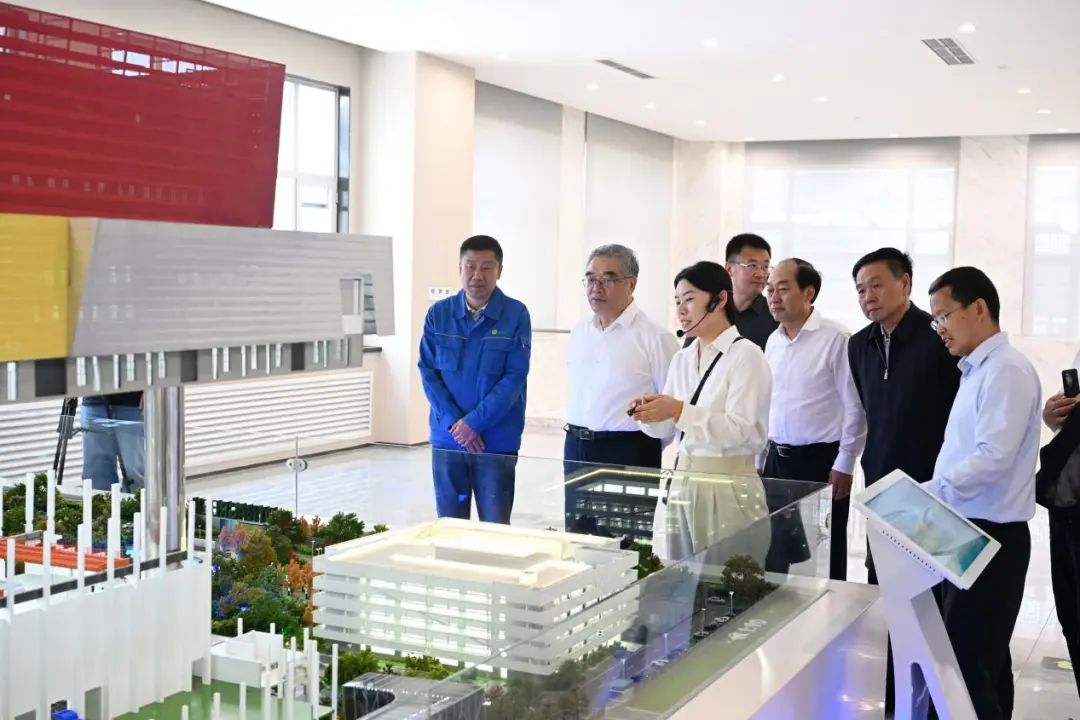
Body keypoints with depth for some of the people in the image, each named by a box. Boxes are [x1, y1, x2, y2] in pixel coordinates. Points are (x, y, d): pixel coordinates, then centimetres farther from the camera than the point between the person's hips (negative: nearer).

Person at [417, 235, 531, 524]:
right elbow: (428, 372, 1)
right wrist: (453, 423, -11)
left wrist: (473, 422, -16)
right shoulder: (438, 314, 3)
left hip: (497, 441, -2)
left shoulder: (516, 315, -5)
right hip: (447, 438, 2)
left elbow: (514, 378, -10)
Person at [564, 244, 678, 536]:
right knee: (577, 537, 14)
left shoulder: (655, 337, -12)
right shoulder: (578, 332, 10)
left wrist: (643, 451, -4)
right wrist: (578, 436, 14)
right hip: (576, 449, 6)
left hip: (627, 454, -6)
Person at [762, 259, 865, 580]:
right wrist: (759, 459, 14)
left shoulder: (836, 339, -13)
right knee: (777, 555, 12)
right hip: (777, 460, 6)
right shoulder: (773, 341, 8)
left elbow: (855, 407, -11)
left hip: (820, 461, -6)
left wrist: (844, 465, -11)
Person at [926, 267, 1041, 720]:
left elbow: (994, 458, -22)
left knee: (964, 667, -8)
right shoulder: (976, 371, 15)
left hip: (989, 538, -9)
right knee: (984, 662, 16)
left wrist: (926, 493, -18)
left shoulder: (1006, 369, -13)